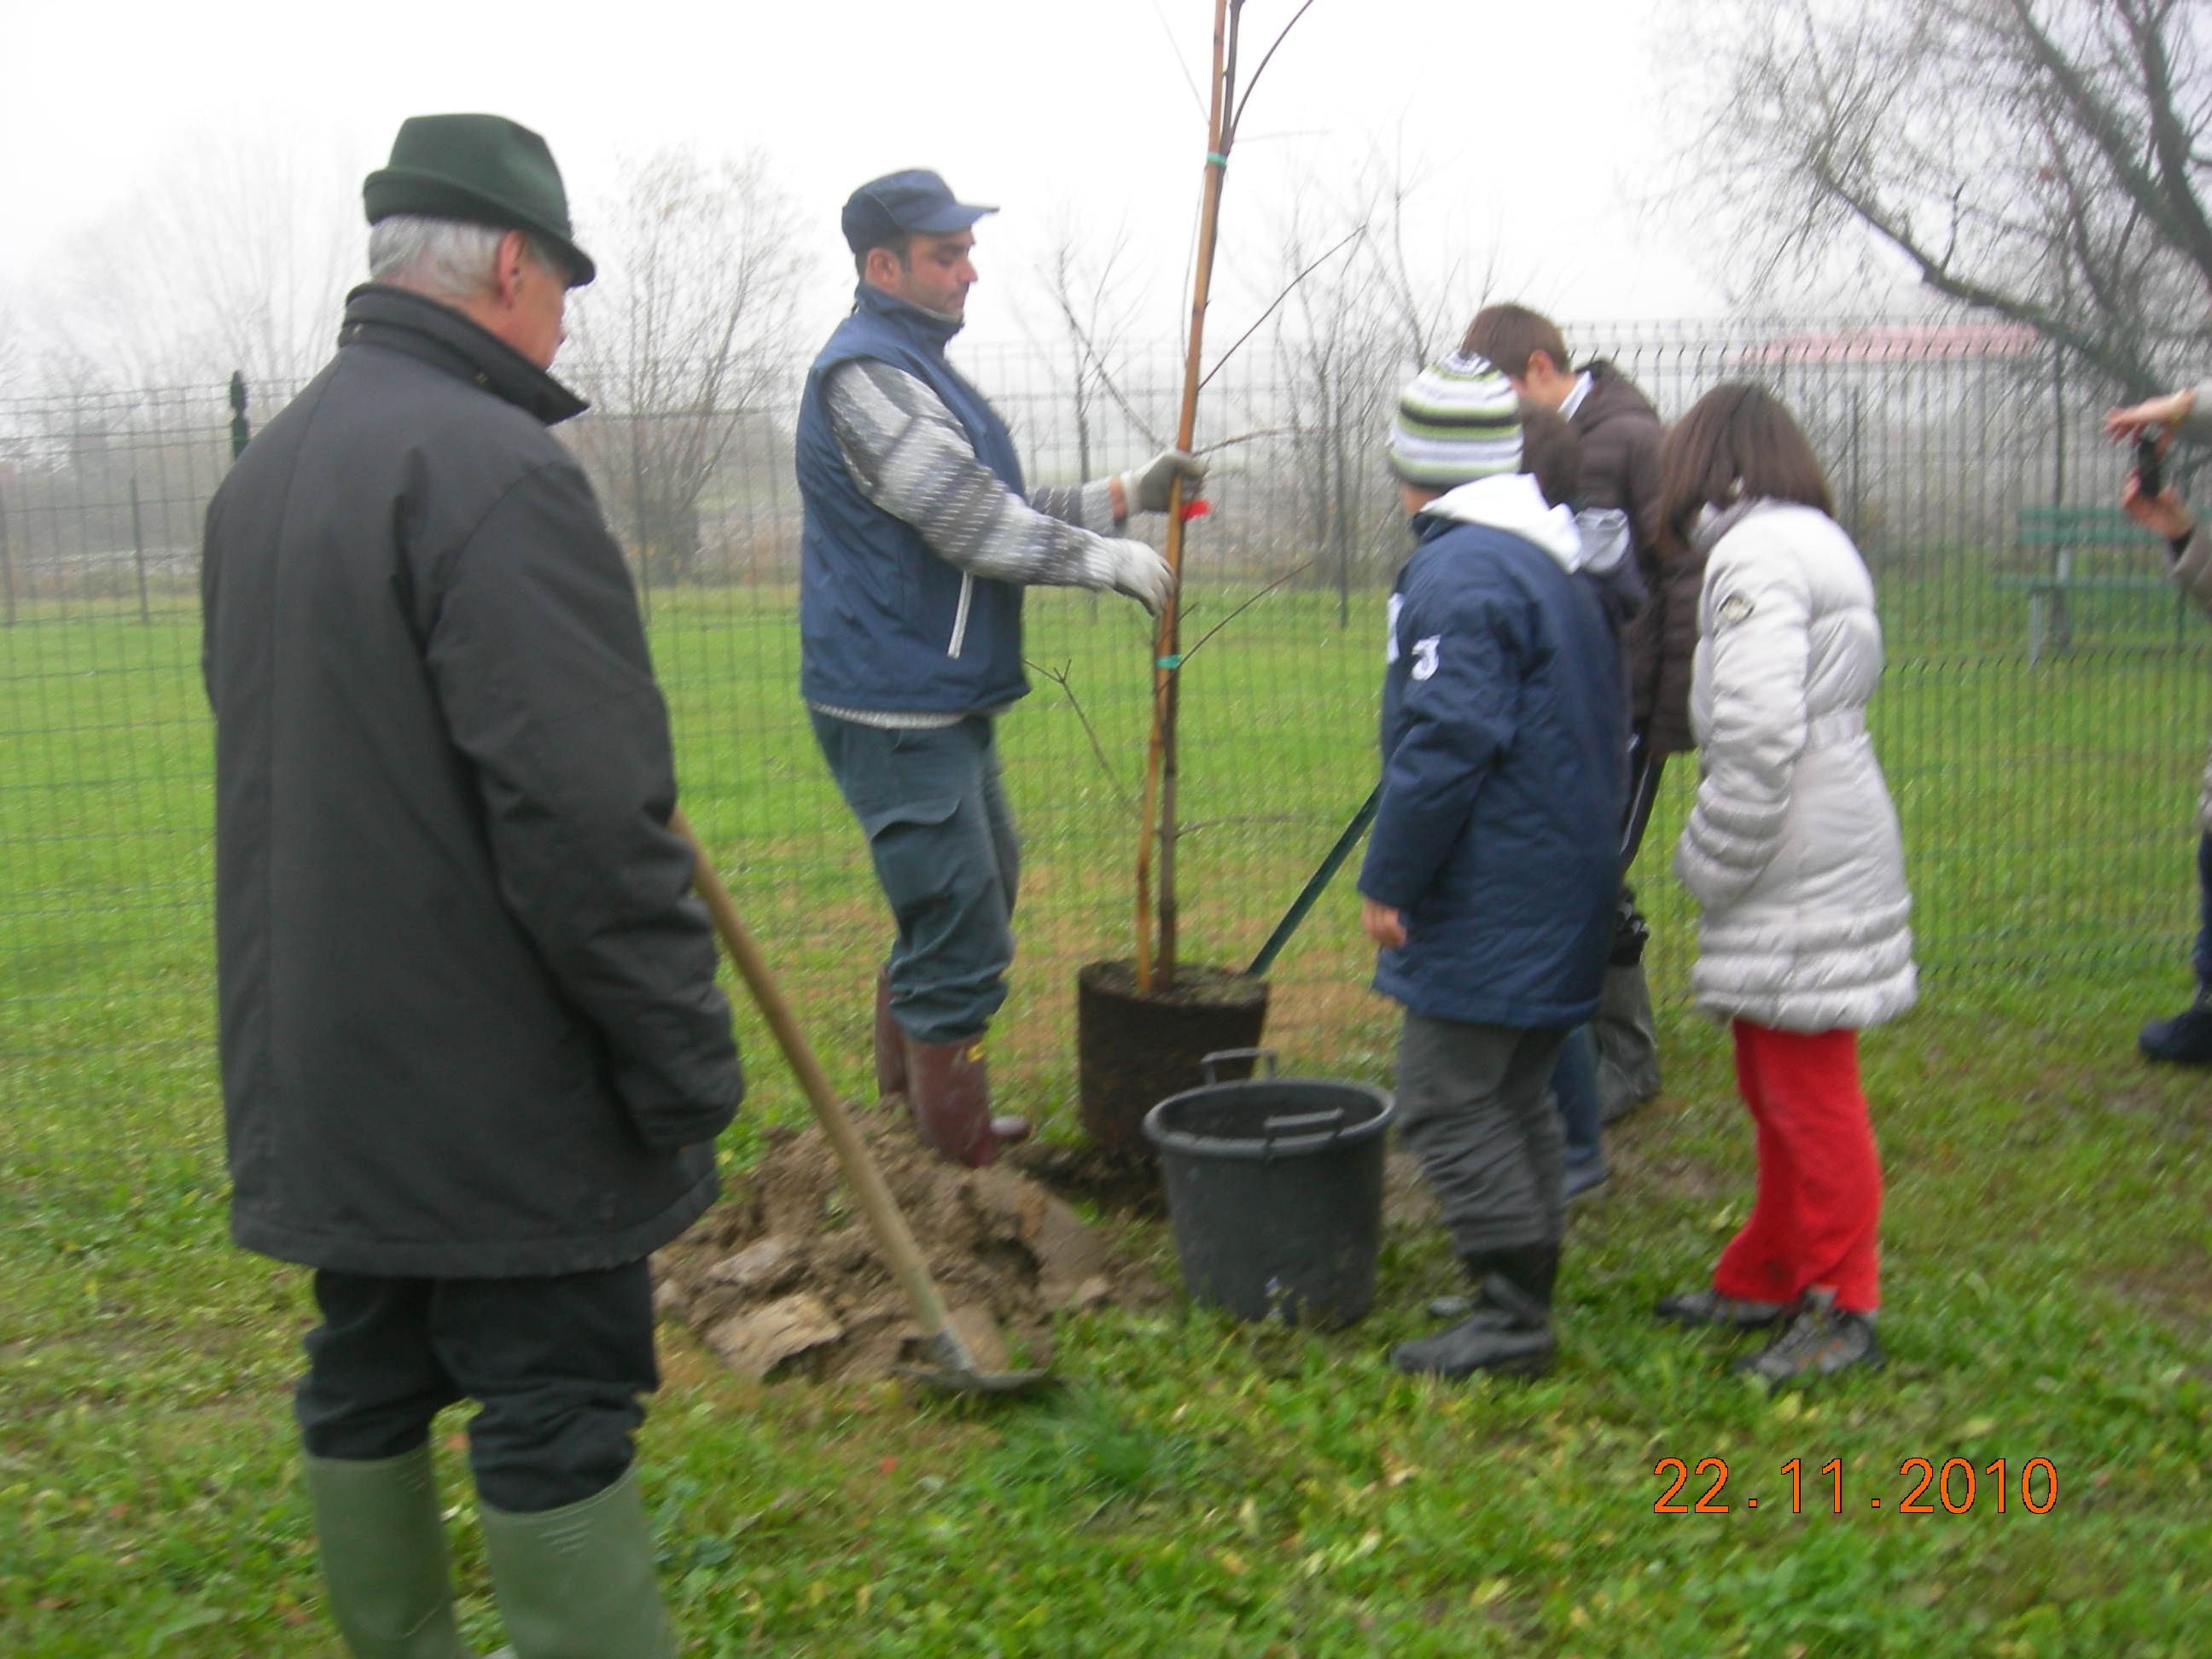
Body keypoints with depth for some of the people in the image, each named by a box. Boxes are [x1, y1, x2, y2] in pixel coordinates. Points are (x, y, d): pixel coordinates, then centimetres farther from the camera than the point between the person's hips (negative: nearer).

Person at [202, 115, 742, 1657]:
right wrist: (686, 1061, -17)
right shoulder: (496, 470, -19)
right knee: (557, 1413, 1)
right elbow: (586, 819, -24)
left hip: (322, 1062, 9)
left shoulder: (266, 470, 13)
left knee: (369, 1383, 19)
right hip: (502, 1084, -9)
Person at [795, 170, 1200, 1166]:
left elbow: (1005, 518, 20)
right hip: (897, 709, -11)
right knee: (961, 942, -7)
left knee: (976, 895, 22)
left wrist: (1130, 495, 11)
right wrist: (1112, 561, -11)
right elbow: (973, 524, -21)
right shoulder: (865, 372, -15)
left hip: (941, 701, 11)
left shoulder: (916, 368, 19)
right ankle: (962, 1159, 4)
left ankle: (904, 1103, 37)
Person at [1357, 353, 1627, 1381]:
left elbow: (1447, 744, -23)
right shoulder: (1554, 560, 16)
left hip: (1489, 900, -10)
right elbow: (1606, 727, 23)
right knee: (1511, 1093, 17)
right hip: (1558, 887, 10)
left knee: (1448, 1100, -3)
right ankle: (1524, 1294, 26)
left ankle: (1510, 1317, 2)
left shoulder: (1457, 573, -16)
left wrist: (1388, 880, -15)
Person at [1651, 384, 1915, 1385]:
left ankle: (1842, 1310, 12)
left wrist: (1709, 865, -13)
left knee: (1810, 1094, 0)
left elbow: (1758, 736, -24)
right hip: (1815, 857, 10)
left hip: (1799, 868, -10)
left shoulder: (1757, 554, -15)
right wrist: (1720, 860, 14)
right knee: (1776, 1089, 18)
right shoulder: (1815, 542, 16)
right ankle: (1763, 1281, 31)